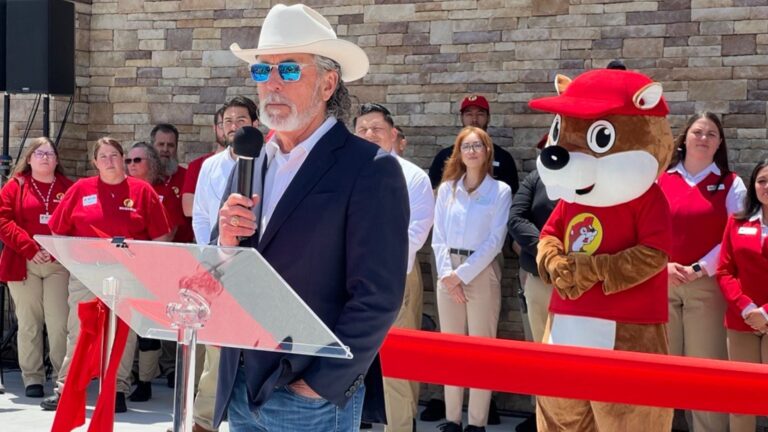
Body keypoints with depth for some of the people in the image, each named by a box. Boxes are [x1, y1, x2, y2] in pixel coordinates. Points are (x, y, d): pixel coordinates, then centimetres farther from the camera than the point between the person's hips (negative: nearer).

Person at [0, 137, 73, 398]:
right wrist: (30, 249, -12)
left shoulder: (67, 188, 9)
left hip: (60, 264, 0)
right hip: (23, 265, 1)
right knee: (29, 323, 4)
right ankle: (32, 379, 10)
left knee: (59, 323, -7)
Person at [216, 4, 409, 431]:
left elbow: (378, 298, -15)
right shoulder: (255, 162, 9)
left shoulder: (370, 169, -11)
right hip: (240, 386, 6)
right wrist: (227, 243, -8)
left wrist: (320, 384, -15)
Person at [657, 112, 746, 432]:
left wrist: (699, 269, -11)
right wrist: (664, 265, -11)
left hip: (708, 284, -2)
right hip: (661, 282, 2)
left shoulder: (730, 184, 4)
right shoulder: (661, 181, 8)